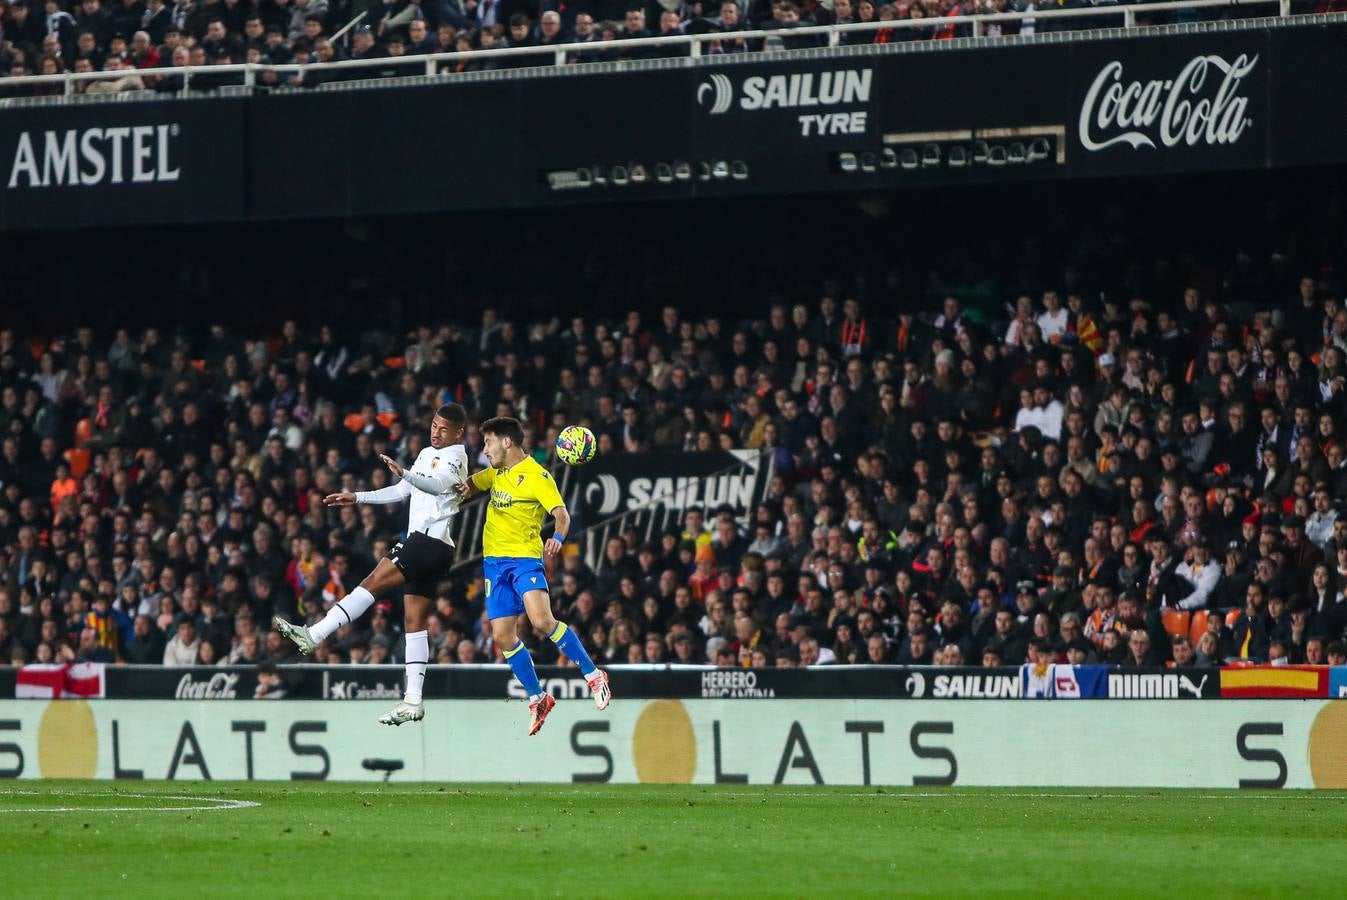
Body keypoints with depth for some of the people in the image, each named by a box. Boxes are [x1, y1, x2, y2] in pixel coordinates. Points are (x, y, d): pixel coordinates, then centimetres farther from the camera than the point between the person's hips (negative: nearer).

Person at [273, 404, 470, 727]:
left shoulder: (455, 456, -5)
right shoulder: (427, 454, 25)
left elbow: (438, 484, -27)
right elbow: (401, 492, 34)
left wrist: (404, 473, -44)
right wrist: (356, 498, 31)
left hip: (431, 541, -10)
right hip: (422, 543, 10)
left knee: (373, 583, -18)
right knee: (414, 621, 4)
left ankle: (313, 636, -25)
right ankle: (413, 701, 0)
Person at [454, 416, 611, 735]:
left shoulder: (535, 476, -9)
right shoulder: (497, 472, 15)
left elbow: (561, 512, -18)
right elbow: (470, 484, 31)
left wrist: (558, 537, -39)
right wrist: (465, 487, 6)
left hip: (525, 558, -7)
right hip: (494, 561, 8)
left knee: (542, 620, -25)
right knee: (503, 636, 0)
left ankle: (594, 676, -12)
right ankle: (537, 699, 13)